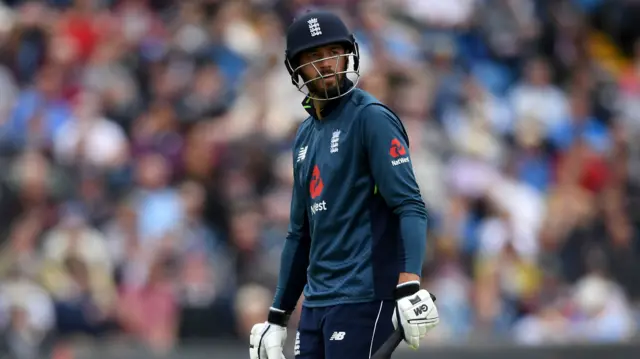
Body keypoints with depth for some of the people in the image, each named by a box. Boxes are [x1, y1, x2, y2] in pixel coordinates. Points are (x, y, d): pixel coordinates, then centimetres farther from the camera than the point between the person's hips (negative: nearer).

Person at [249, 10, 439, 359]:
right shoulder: (305, 135, 17)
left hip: (362, 299, -8)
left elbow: (410, 206, -16)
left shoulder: (371, 118, -7)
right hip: (316, 302, 8)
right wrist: (277, 317, 22)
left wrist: (409, 286, -30)